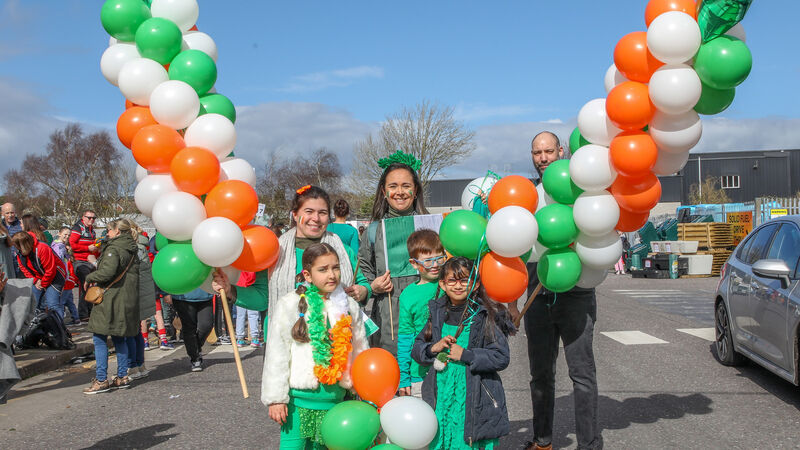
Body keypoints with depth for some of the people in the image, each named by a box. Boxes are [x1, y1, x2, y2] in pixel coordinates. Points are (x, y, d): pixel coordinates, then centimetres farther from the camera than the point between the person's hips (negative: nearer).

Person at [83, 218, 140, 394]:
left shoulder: (113, 249, -12)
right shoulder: (132, 249, 13)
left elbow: (107, 271, -24)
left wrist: (89, 278, -7)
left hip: (111, 299, -8)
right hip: (127, 300, 8)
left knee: (100, 337, -3)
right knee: (119, 338, 15)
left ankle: (101, 380, -4)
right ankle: (122, 377, 16)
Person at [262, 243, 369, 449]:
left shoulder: (350, 307, 5)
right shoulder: (289, 305, -7)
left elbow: (360, 352, 12)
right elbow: (276, 355, -6)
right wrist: (275, 398, -8)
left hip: (335, 399, 4)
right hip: (299, 397, -3)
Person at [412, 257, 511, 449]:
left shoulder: (487, 315, -6)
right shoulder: (436, 312, 7)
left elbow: (502, 358, -9)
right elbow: (417, 350, 13)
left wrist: (465, 355, -15)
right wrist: (433, 348, -8)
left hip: (475, 398, -3)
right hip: (441, 396, 4)